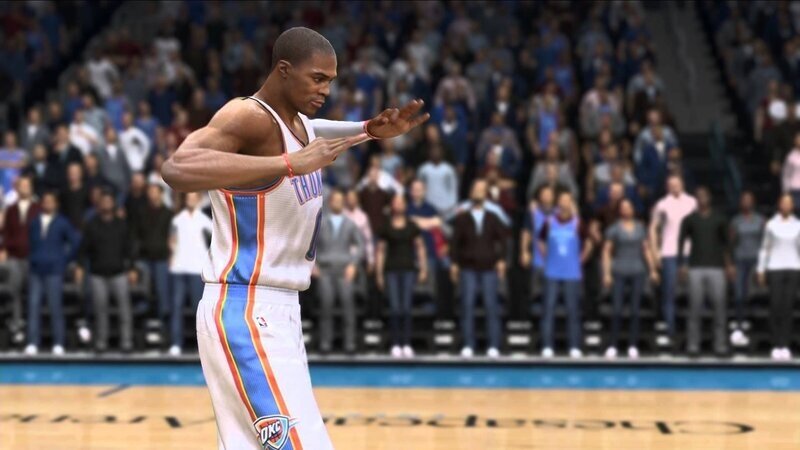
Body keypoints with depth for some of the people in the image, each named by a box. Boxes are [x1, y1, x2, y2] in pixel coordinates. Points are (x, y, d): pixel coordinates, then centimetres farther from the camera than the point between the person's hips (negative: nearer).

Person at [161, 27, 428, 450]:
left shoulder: (299, 123, 11)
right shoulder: (248, 117, -18)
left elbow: (313, 131, 37)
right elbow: (177, 168, -36)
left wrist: (372, 130, 16)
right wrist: (289, 164, -40)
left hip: (276, 310, 10)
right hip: (245, 312, -10)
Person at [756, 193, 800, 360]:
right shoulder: (771, 224, 4)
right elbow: (764, 248, 8)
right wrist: (761, 270, 3)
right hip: (775, 269, -1)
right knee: (775, 307, -6)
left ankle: (785, 346, 3)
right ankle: (776, 345, 1)